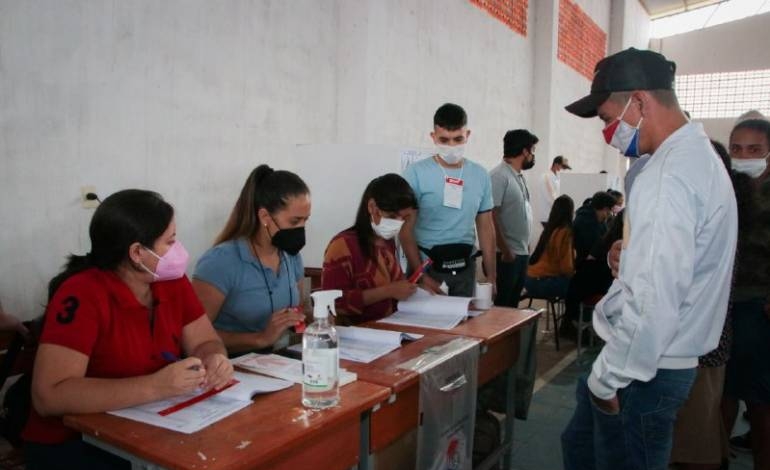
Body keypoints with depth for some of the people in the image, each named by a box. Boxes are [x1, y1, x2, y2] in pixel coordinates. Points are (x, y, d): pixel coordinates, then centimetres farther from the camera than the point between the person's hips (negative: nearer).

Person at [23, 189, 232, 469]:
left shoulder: (172, 280, -2)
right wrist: (153, 386, -35)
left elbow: (205, 342, 3)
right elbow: (48, 396, -27)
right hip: (72, 443, -6)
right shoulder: (81, 295, -20)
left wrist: (215, 361, -20)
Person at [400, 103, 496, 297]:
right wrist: (421, 276, -16)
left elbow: (486, 227, 10)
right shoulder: (416, 173, -8)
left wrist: (491, 276, 7)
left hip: (465, 268, 4)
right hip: (427, 265, -3)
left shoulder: (480, 175, 4)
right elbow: (406, 229, -10)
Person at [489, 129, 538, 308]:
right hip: (507, 255, -9)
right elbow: (491, 217, -20)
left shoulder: (519, 176, 13)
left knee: (512, 303, 16)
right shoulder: (499, 176, -15)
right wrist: (505, 251, -19)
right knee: (501, 305, 0)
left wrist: (526, 246, 14)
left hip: (522, 253, 9)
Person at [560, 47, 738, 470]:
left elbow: (654, 303, -27)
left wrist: (607, 379, -16)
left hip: (644, 369, -9)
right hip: (662, 359, 9)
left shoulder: (666, 180, -23)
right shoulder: (698, 156, 9)